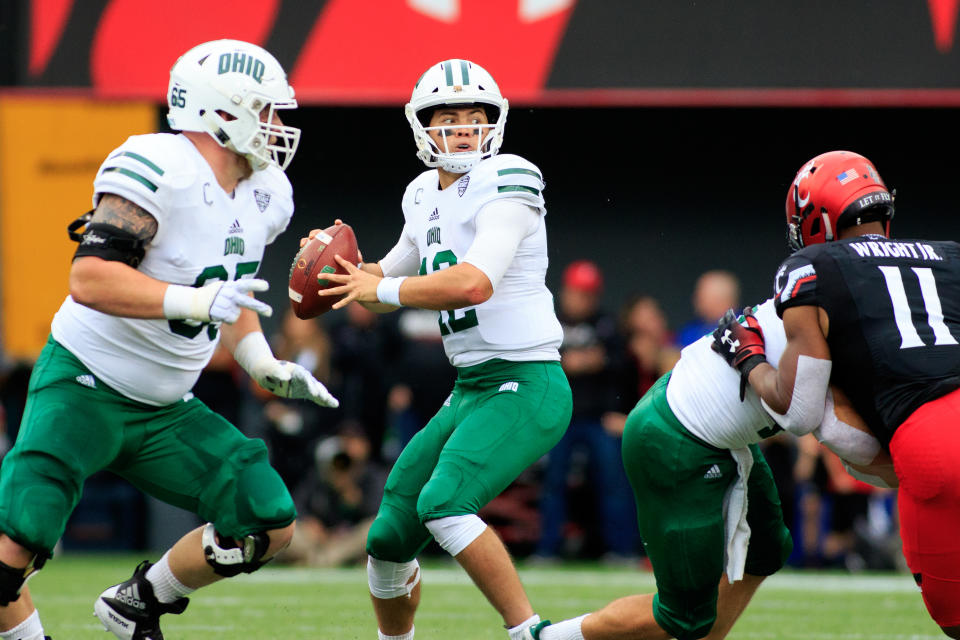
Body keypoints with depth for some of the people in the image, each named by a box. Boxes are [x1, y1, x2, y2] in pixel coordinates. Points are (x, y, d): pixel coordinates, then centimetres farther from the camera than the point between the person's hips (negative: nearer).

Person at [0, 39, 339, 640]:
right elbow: (89, 277, -32)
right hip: (85, 389, -8)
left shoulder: (265, 195, 5)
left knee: (269, 523, 1)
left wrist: (265, 365, 8)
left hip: (166, 409, 8)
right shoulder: (156, 169, -23)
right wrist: (198, 301, -39)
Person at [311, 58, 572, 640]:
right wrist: (349, 268, 4)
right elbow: (390, 278, 27)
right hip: (471, 391, 9)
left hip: (525, 386, -9)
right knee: (390, 536, 10)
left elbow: (476, 283, -26)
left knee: (443, 501, -29)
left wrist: (380, 288, -15)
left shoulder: (507, 182, -13)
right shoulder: (426, 197, 13)